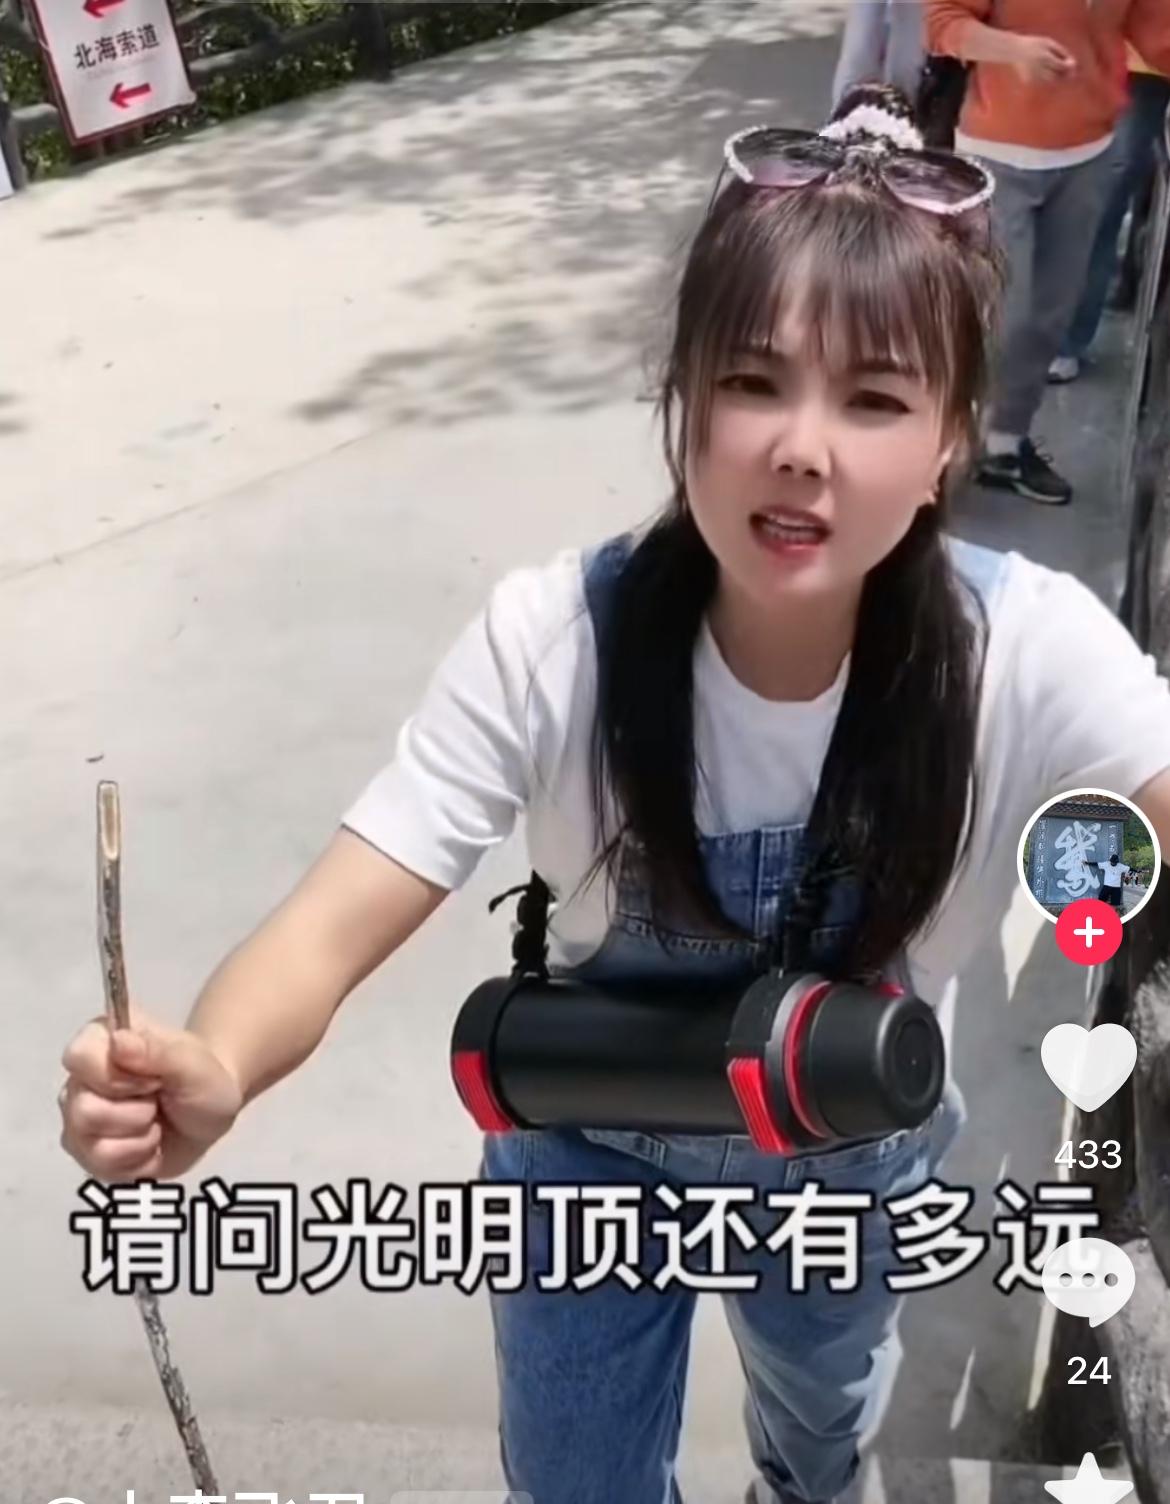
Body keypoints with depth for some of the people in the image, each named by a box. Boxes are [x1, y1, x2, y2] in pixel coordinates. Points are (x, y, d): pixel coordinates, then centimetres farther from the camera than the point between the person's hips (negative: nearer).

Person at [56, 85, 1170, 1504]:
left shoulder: (1026, 650, -29)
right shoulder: (552, 641, -31)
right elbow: (339, 921, -34)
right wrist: (208, 1071, -55)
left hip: (850, 1171, 2)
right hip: (594, 1153, -1)